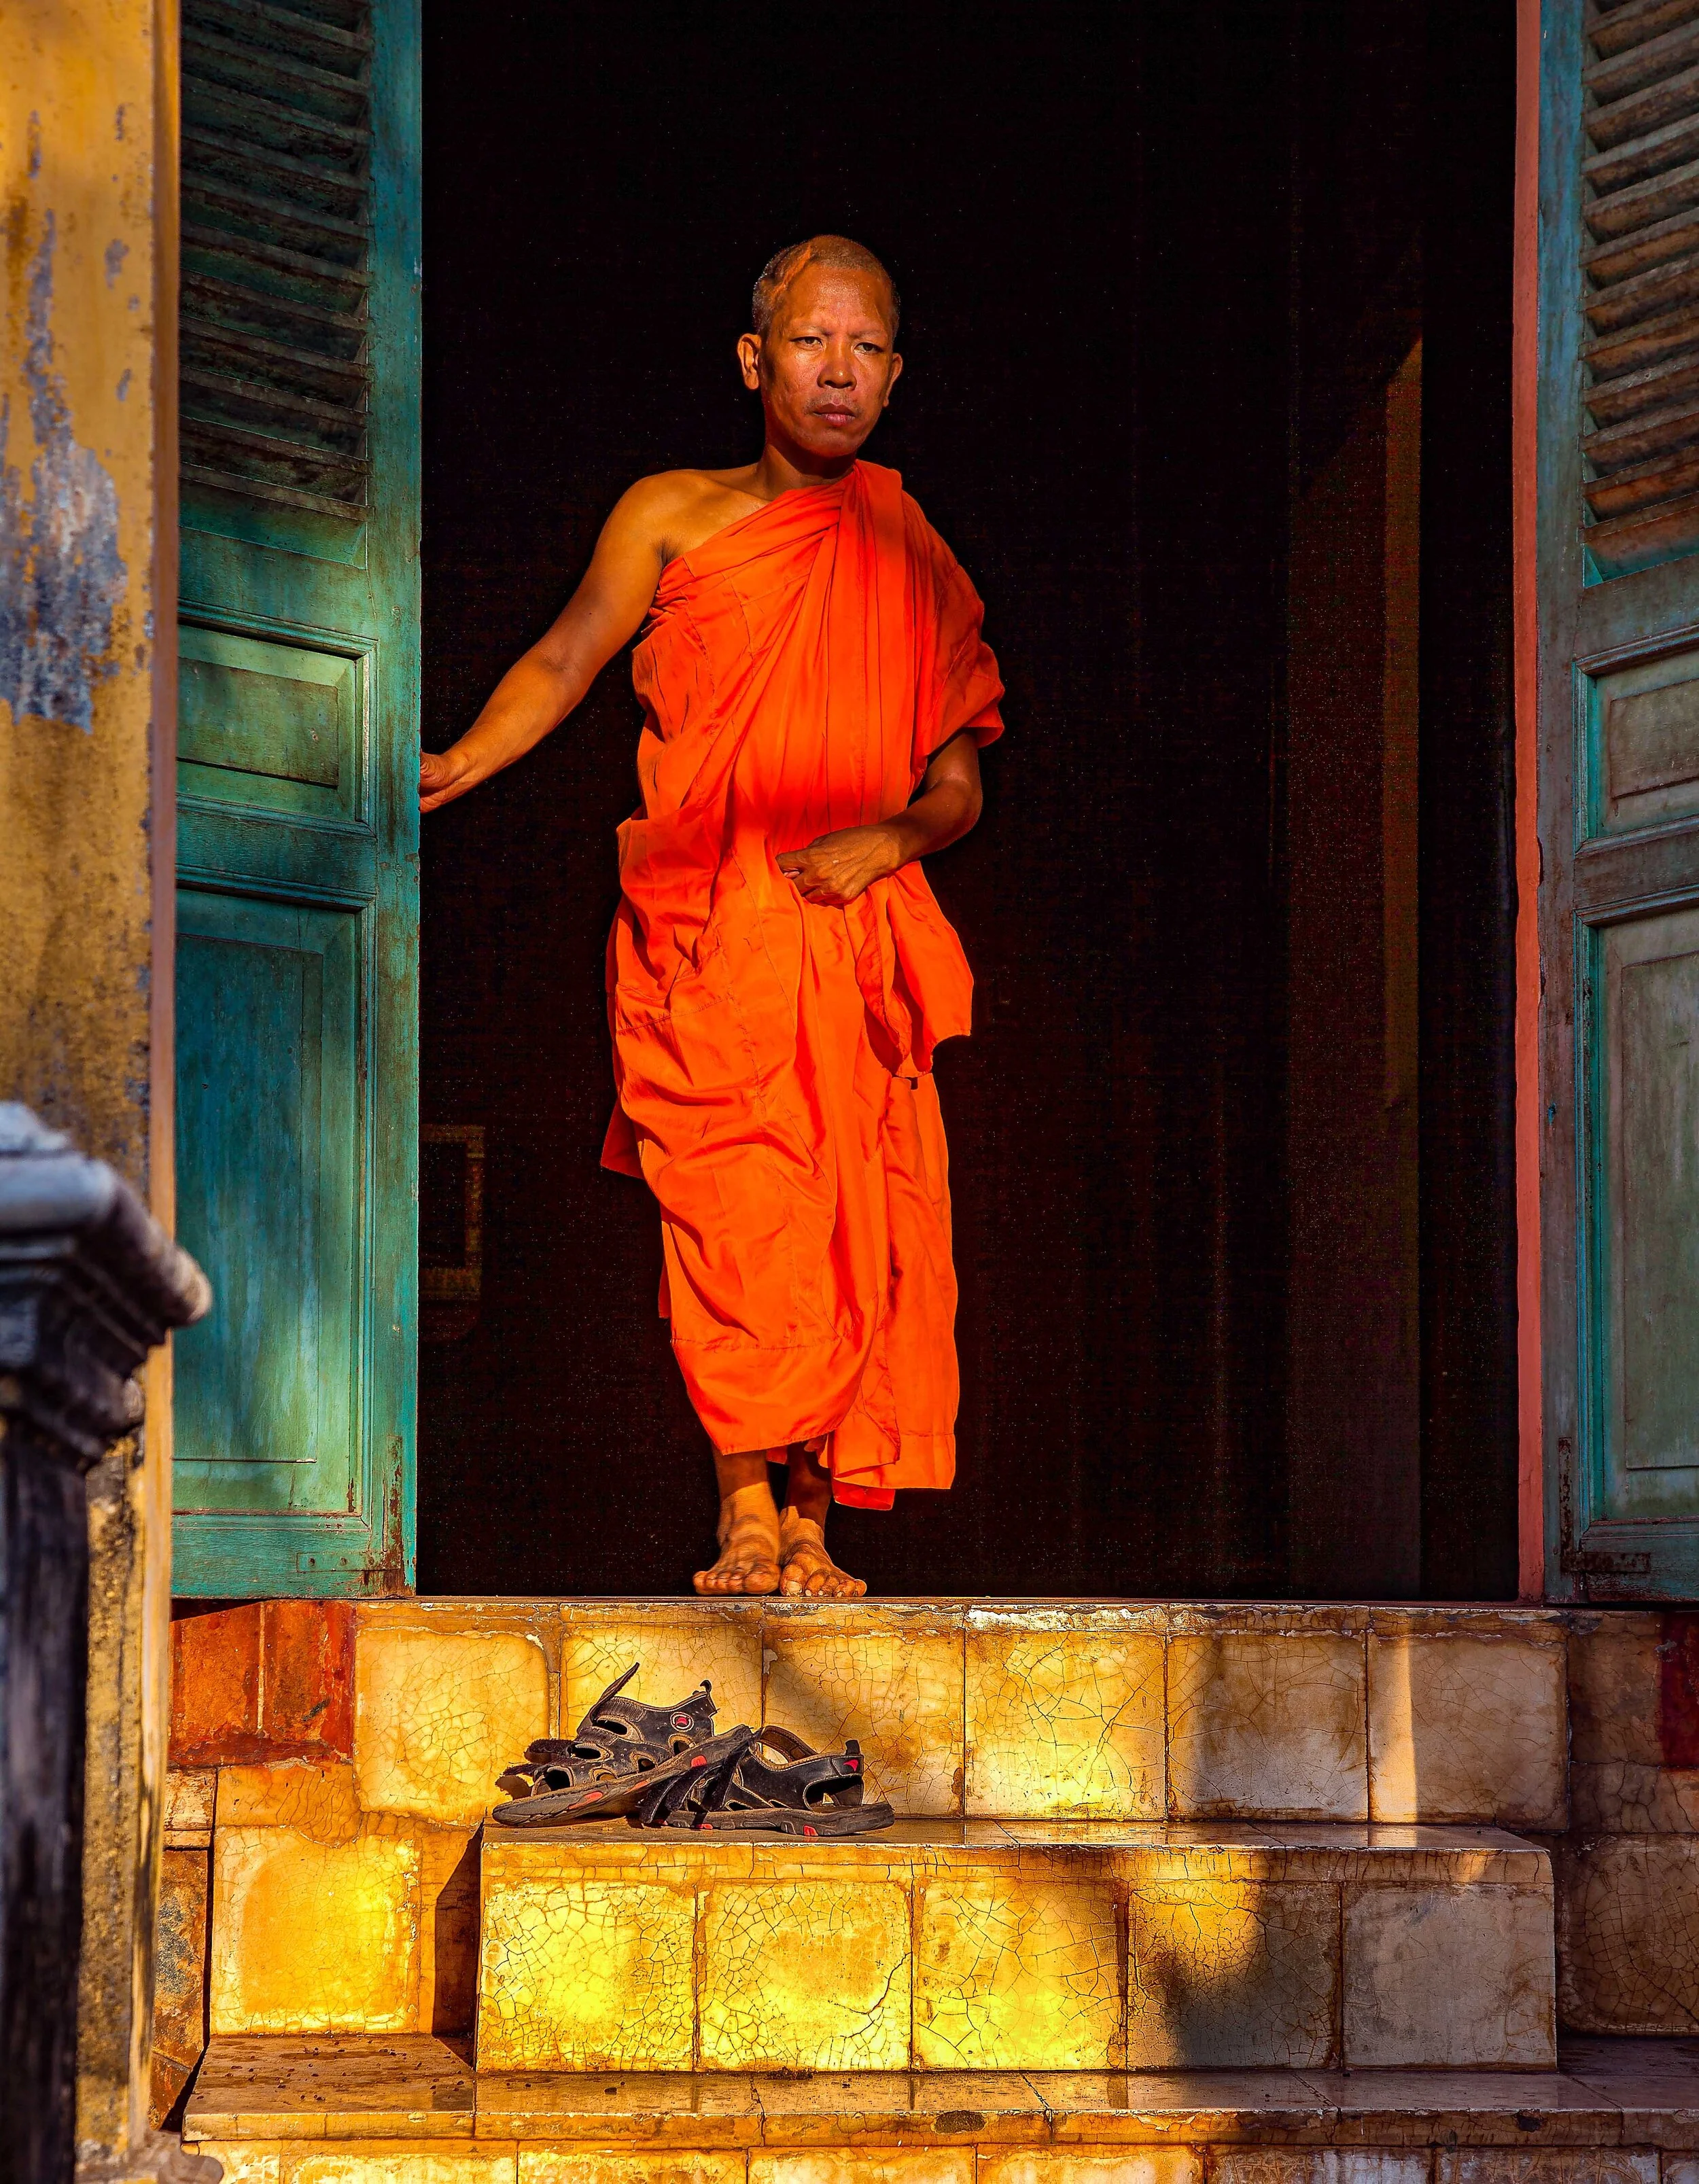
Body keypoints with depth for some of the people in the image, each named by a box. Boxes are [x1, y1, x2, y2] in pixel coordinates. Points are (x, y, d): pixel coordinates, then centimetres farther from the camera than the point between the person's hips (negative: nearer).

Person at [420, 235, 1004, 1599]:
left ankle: (813, 1531, -3)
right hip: (706, 926, -2)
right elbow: (566, 661, 6)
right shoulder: (674, 516, 13)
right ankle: (747, 1516, -12)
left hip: (856, 928, 2)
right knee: (731, 1207, -15)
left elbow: (961, 783, 16)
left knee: (854, 1226, -7)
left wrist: (889, 837, -5)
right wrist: (462, 764, -11)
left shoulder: (911, 558, 18)